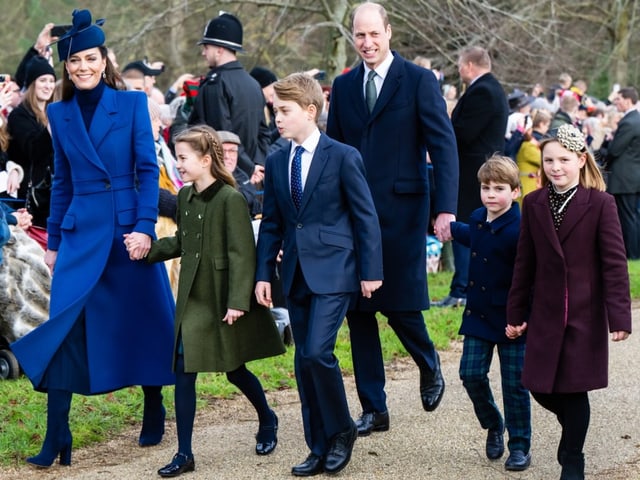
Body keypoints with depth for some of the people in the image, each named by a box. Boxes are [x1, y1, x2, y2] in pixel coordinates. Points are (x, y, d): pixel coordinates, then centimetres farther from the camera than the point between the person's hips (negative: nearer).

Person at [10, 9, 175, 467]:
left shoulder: (132, 103, -1)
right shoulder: (59, 114, 8)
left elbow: (148, 170, -4)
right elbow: (62, 182, 14)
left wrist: (145, 227, -14)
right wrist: (53, 241, 13)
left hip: (129, 227, -2)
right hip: (80, 232, 2)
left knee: (145, 320, 8)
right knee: (64, 326, -7)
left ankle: (154, 415, 28)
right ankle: (57, 440, -5)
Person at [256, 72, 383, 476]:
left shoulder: (343, 156, -6)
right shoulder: (276, 162, 9)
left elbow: (365, 216, -5)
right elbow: (271, 224, 13)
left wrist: (371, 271, -8)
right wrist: (264, 273, 5)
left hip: (333, 271, -6)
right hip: (296, 274, 6)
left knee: (317, 352, -17)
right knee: (304, 361, 7)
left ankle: (341, 430, 4)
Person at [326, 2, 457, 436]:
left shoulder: (418, 81, -3)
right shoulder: (344, 86, 11)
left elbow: (443, 146, -7)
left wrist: (446, 208, -17)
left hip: (401, 212, -4)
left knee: (400, 305, -4)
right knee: (358, 310, 4)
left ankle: (429, 365, 29)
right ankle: (373, 410, 13)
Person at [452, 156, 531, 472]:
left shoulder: (519, 230, -20)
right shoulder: (478, 219, 4)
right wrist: (450, 229, 44)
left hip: (511, 320, -6)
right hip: (478, 315, 6)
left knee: (514, 385, 2)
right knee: (471, 375, 0)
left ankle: (520, 446, 15)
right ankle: (493, 426, 25)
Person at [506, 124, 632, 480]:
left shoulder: (600, 204, -8)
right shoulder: (534, 204, 4)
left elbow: (615, 263, -9)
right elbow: (525, 263, 8)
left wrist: (619, 316, -14)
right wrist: (516, 313, 8)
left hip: (585, 316, -3)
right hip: (545, 315, 4)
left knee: (575, 390, 2)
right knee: (541, 387, 5)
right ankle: (573, 428, 36)